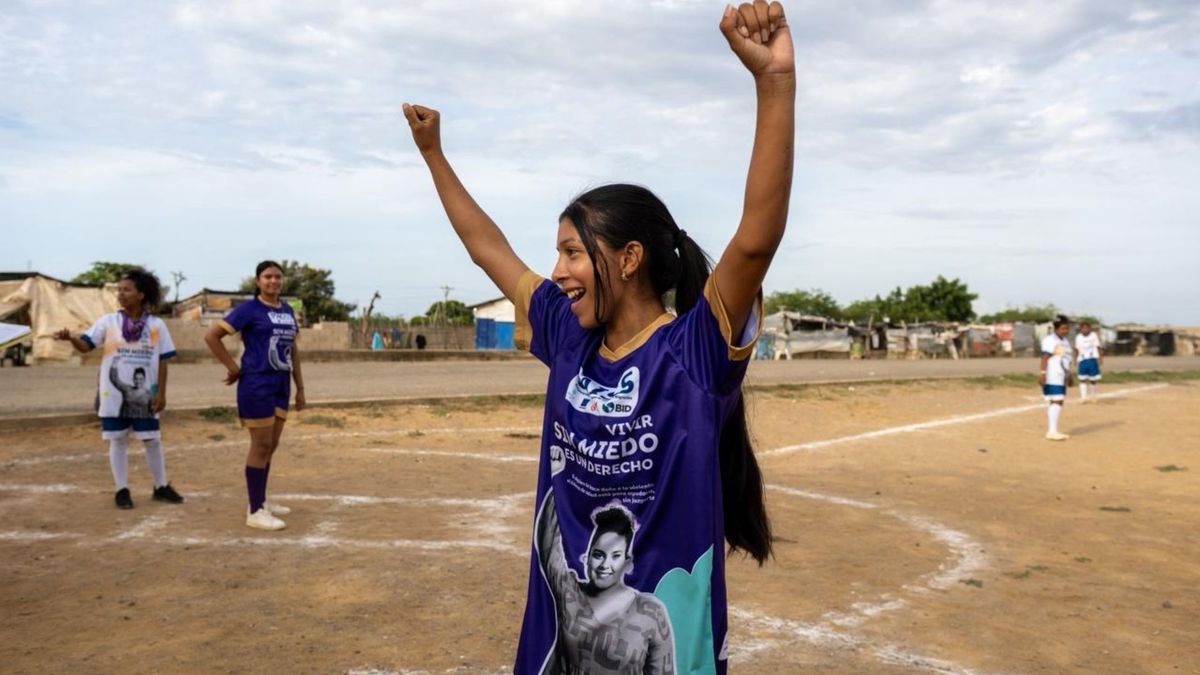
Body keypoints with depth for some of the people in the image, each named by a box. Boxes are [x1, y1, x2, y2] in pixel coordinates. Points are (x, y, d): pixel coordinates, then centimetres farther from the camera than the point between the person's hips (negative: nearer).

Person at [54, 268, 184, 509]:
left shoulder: (156, 325, -2)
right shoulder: (108, 321, -1)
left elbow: (162, 361, 0)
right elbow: (86, 345, -8)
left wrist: (161, 393, -3)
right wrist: (70, 338, -30)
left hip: (144, 395, 0)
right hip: (113, 394, 0)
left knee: (152, 440, 8)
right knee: (118, 441, 6)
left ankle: (161, 487, 20)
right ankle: (122, 490, 16)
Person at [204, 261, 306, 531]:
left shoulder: (287, 311, 11)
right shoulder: (249, 309, -8)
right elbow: (211, 335, -10)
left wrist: (300, 387, 16)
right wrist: (233, 367, -9)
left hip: (281, 385, 7)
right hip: (257, 385, -7)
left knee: (271, 445, 14)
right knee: (261, 446, -3)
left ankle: (261, 501, 28)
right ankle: (255, 511, 5)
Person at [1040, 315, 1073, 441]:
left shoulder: (1064, 341, 19)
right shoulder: (1050, 340, -10)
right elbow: (1045, 357, -18)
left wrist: (1069, 376, 26)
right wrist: (1042, 373, -26)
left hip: (1062, 377, 9)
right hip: (1052, 377, -9)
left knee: (1058, 402, 8)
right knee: (1056, 401, -15)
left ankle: (1051, 431, 12)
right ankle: (1052, 431, -16)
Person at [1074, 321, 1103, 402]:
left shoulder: (1094, 335, -1)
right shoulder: (1078, 337, 8)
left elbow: (1099, 347, 0)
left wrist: (1100, 358, -7)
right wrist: (1075, 360, 11)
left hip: (1092, 359, -2)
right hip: (1082, 360, 2)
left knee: (1093, 379, 3)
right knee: (1082, 379, -3)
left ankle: (1093, 396, 20)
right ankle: (1083, 397, -1)